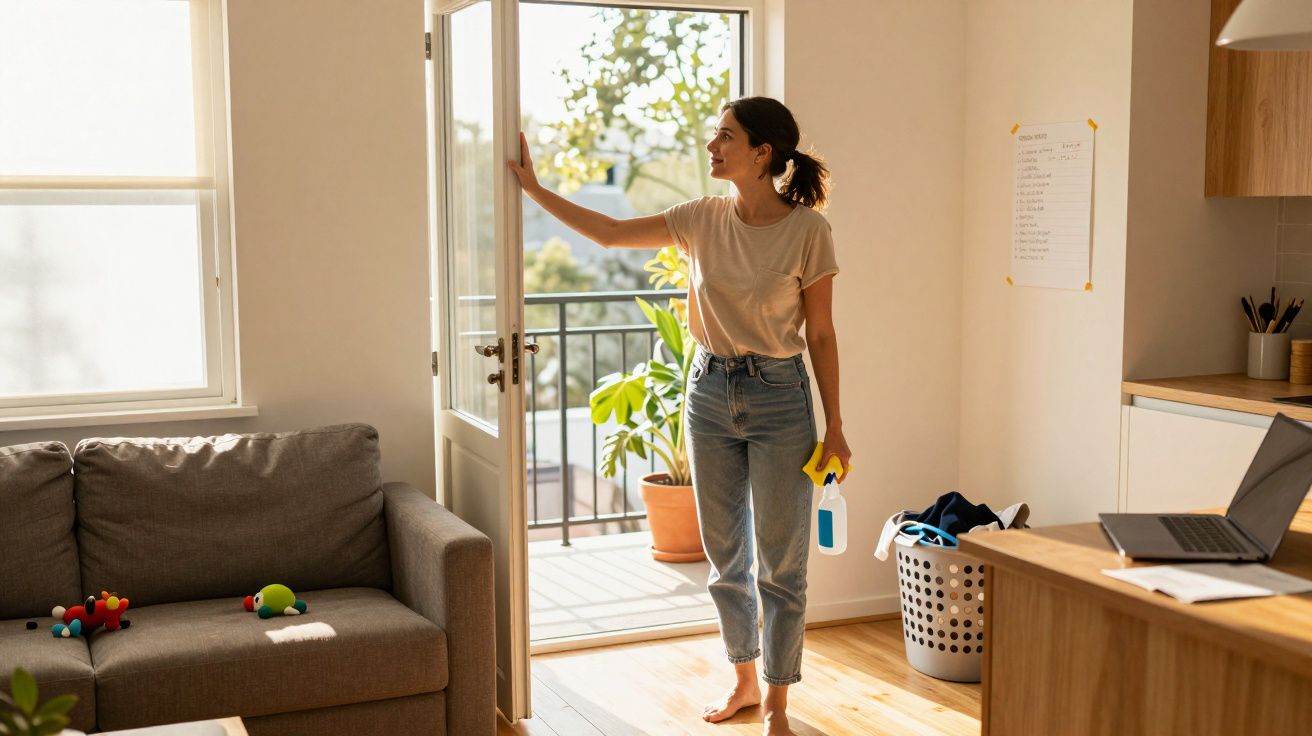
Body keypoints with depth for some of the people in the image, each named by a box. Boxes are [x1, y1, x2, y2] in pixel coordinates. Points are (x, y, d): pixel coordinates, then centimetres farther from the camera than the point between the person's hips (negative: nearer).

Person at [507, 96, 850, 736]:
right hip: (710, 393, 5)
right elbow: (609, 232, 8)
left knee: (781, 563, 3)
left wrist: (834, 426, -6)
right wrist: (535, 188, 7)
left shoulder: (807, 229, -11)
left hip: (778, 398, -4)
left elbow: (820, 334, -6)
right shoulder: (701, 219, 1)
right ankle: (743, 682, 33)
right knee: (723, 555, 14)